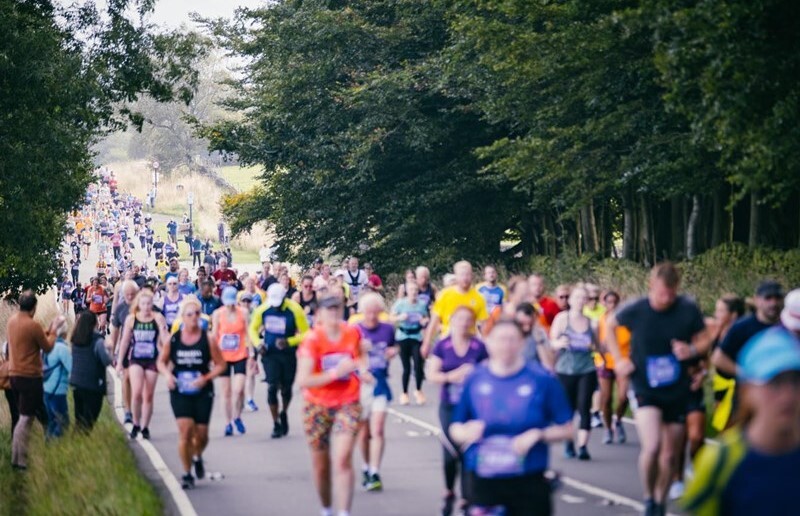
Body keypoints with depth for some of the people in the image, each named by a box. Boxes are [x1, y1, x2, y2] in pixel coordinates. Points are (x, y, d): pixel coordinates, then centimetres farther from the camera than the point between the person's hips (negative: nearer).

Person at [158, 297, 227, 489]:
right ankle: (187, 473, 2)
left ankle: (197, 457, 40)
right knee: (185, 431, -10)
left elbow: (221, 364, -1)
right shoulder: (172, 339, -2)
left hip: (202, 392, 0)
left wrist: (206, 378, -16)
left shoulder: (207, 339, -6)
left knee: (201, 434, 6)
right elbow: (161, 361, 11)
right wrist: (167, 375, -9)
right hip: (180, 392, 0)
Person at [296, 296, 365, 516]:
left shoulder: (352, 333, -3)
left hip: (347, 404, 1)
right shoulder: (312, 339, -14)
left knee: (342, 460, -17)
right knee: (321, 465, 10)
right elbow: (303, 380, -23)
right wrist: (336, 372, -28)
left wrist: (362, 365, 1)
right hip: (317, 406, -1)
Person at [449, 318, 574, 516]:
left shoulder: (542, 379, -4)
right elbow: (455, 428, 10)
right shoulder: (475, 379, 3)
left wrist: (538, 435, -18)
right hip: (484, 482, 2)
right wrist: (466, 432, -13)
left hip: (528, 483, -1)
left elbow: (566, 429, 0)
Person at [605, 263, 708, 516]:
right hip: (646, 390, -2)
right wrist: (618, 359, 0)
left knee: (669, 455, 10)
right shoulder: (635, 310, -13)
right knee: (651, 447, -22)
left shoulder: (689, 310, -12)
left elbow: (704, 340, 2)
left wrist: (692, 350, -20)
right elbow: (610, 325, 8)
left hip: (677, 391, 2)